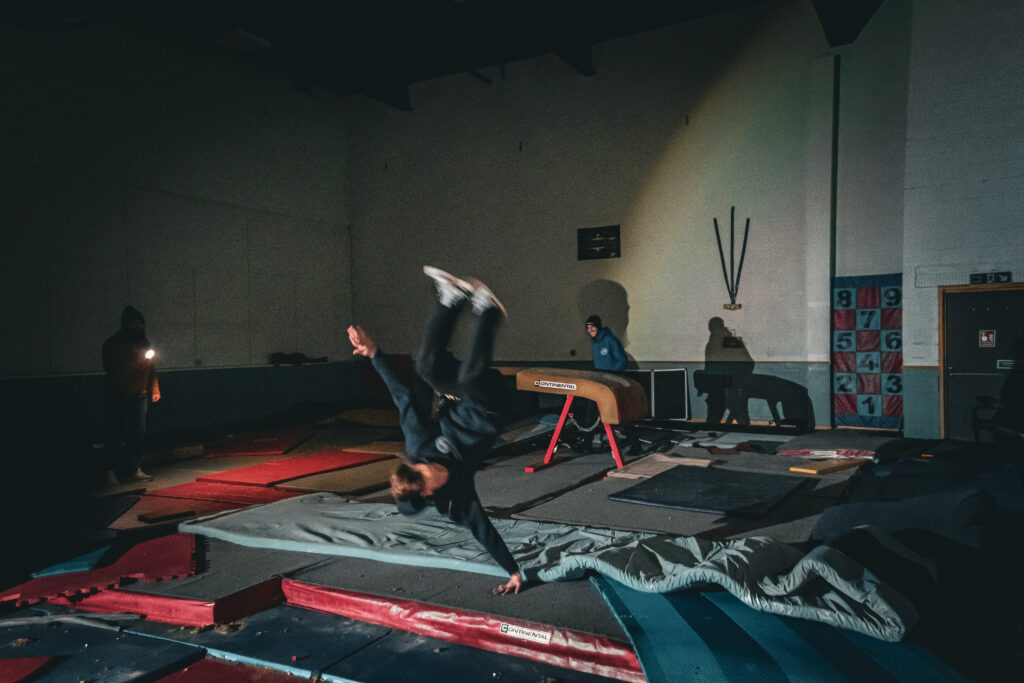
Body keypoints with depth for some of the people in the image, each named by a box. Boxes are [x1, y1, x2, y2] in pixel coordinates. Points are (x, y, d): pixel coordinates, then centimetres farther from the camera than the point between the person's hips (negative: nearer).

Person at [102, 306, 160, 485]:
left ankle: (135, 470, 10)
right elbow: (111, 368, -11)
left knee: (138, 433, 4)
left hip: (140, 396, 5)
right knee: (116, 433, -6)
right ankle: (111, 471, 2)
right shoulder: (113, 344, -2)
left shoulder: (143, 343, 15)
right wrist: (135, 361, -20)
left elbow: (151, 369, 19)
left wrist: (155, 390, 14)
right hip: (119, 397, -5)